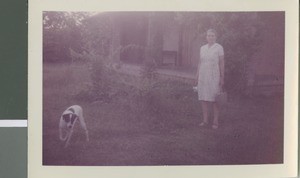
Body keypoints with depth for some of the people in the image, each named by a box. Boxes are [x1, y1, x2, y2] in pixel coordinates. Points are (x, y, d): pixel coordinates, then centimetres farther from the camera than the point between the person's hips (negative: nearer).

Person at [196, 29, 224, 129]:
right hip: (203, 77, 4)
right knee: (203, 99, 4)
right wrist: (197, 76, 10)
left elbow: (221, 64, -2)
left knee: (214, 99, -2)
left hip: (214, 77, -4)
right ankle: (205, 120, 12)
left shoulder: (219, 48, -2)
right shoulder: (202, 48, 11)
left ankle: (215, 122, 4)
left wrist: (222, 78, -6)